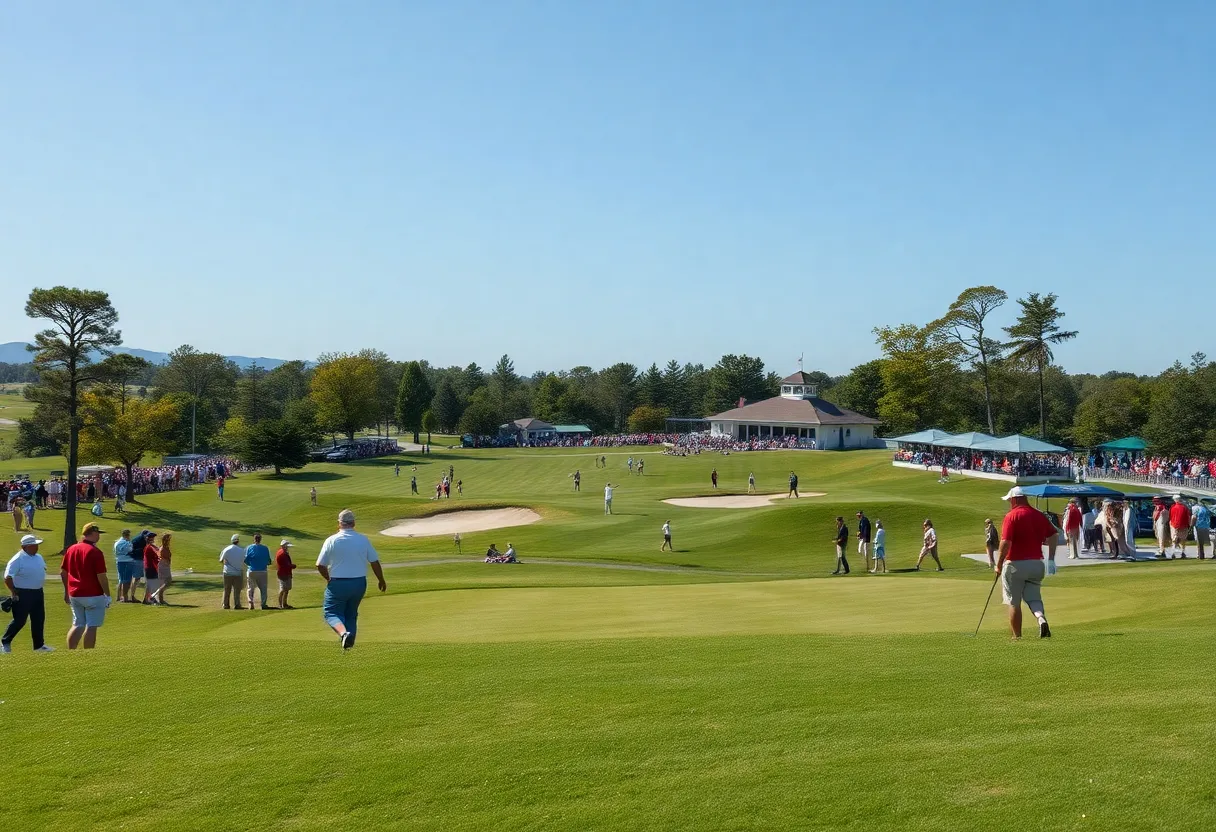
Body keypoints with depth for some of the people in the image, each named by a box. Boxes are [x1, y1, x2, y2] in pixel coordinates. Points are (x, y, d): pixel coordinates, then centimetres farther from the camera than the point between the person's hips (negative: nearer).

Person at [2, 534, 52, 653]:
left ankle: (39, 645, 18)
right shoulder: (17, 560, -15)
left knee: (39, 619, 10)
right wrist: (13, 593, -15)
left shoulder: (39, 557, 10)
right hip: (23, 594, -8)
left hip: (38, 593, 8)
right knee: (19, 620, -2)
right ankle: (5, 642, 15)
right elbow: (7, 578, -17)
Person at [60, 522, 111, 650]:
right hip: (93, 595, -7)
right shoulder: (95, 552, -14)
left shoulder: (71, 549, 7)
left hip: (74, 595, 7)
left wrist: (67, 591, 24)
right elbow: (101, 577, -15)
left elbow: (63, 572, 14)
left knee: (78, 625, 16)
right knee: (91, 627, 0)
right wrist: (108, 595, -7)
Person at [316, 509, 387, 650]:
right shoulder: (363, 540, -2)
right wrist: (381, 581, 17)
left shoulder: (331, 541, -8)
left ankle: (343, 632, -20)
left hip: (338, 584, -3)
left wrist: (328, 579, 15)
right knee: (351, 614, 20)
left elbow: (320, 566, -5)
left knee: (331, 612, 7)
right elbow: (375, 562, 2)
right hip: (359, 584, 3)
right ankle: (349, 642, 19)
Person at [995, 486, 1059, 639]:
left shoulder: (1012, 516, -11)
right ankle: (1042, 618, -16)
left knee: (1014, 603, 6)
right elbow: (1054, 535, 3)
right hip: (1036, 563, 5)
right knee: (1034, 598, 13)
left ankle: (1017, 636, 11)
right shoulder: (1039, 515, 7)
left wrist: (999, 564, -9)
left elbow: (1006, 542, -18)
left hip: (1015, 564, -5)